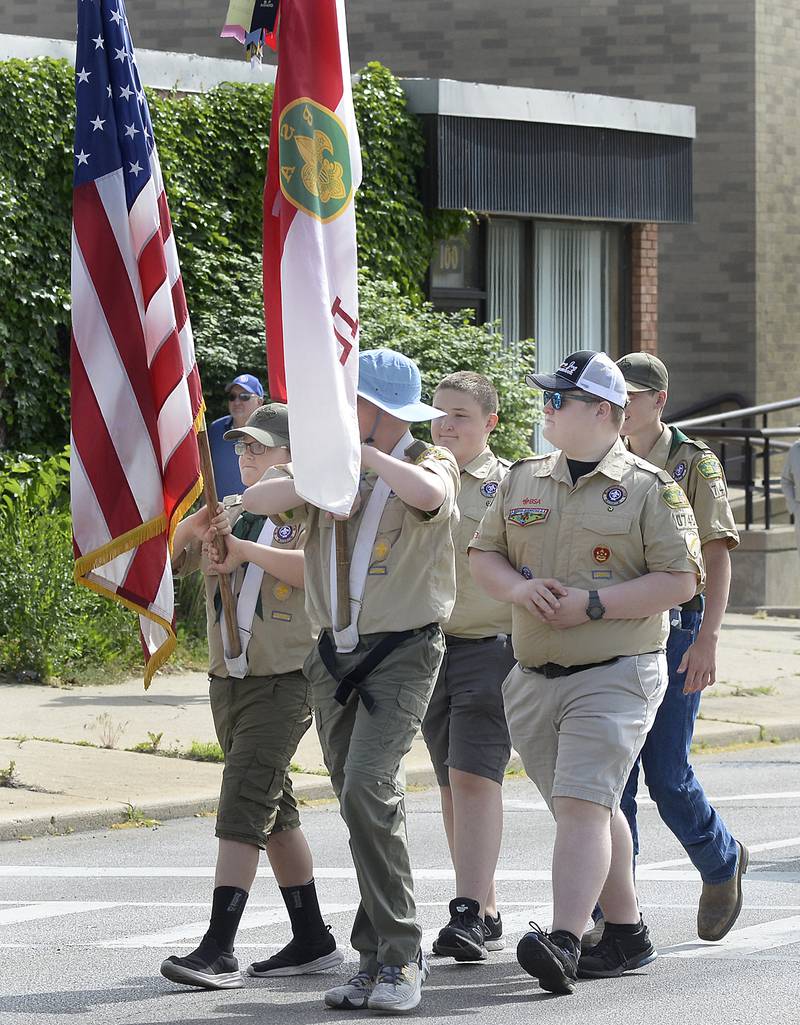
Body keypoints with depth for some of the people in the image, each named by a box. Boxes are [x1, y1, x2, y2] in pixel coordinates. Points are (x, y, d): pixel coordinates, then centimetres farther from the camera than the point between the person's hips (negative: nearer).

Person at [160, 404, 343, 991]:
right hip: (228, 678, 8)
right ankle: (312, 941, 20)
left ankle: (219, 951, -24)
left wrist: (248, 549, -26)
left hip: (283, 680, -8)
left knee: (245, 805, -17)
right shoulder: (231, 513, 16)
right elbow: (175, 561, 6)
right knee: (274, 811, 12)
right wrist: (193, 530, -14)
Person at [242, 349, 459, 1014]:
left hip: (404, 652, -6)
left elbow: (428, 494, -31)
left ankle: (399, 956, -17)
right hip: (335, 655, 6)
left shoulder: (431, 465, -6)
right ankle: (381, 958, 15)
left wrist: (359, 451, -23)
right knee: (367, 806, 9)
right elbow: (256, 501, -2)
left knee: (369, 786, -22)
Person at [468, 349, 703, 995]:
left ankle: (563, 944, -27)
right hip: (534, 676, 6)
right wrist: (518, 589, -7)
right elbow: (482, 554, 15)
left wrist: (592, 605, -17)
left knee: (582, 806, -18)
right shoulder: (524, 480, 13)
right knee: (592, 810, 14)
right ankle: (627, 935, 25)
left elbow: (679, 580, -10)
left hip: (614, 675, -6)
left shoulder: (649, 489, -5)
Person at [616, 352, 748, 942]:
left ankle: (722, 863, 23)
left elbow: (717, 557, -7)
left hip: (673, 630, -4)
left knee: (667, 776, -5)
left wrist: (707, 638, -17)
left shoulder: (694, 463, -1)